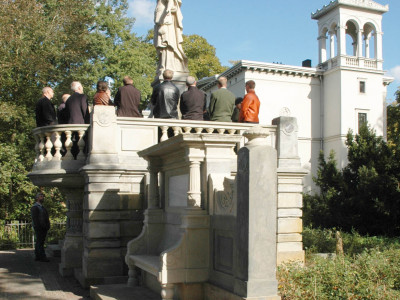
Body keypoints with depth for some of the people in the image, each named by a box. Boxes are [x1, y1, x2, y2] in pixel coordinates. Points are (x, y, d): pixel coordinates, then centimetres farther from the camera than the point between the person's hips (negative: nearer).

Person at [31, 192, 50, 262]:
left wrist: (47, 226, 10)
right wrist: (38, 227, -22)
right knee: (40, 242, -9)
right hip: (39, 228, -9)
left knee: (39, 242, 10)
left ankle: (37, 256, 14)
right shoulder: (34, 207, -7)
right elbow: (34, 218, -15)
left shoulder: (42, 207, 21)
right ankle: (42, 257, -10)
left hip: (43, 227, 9)